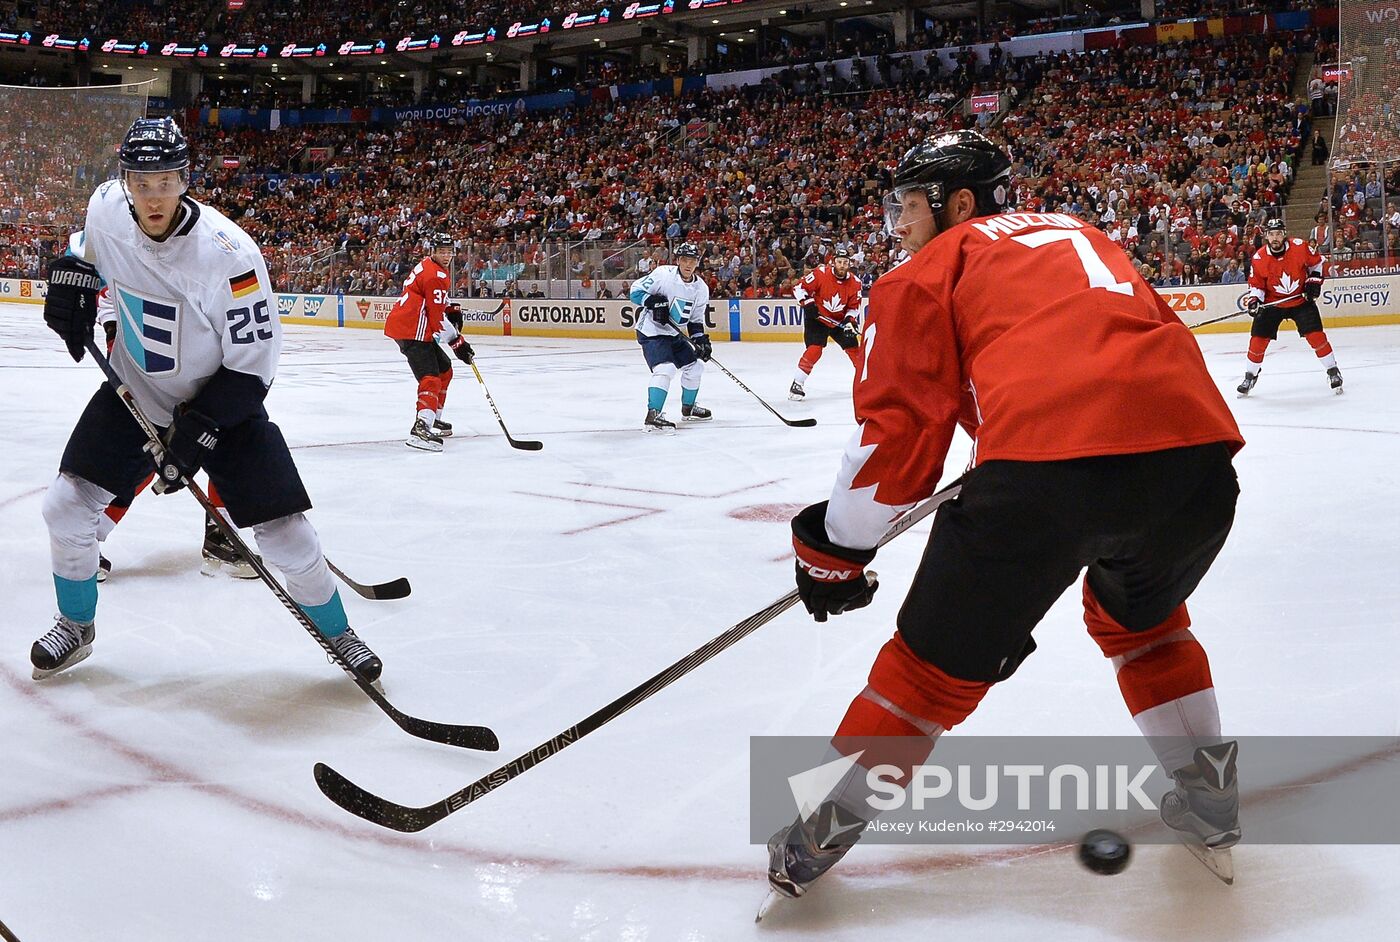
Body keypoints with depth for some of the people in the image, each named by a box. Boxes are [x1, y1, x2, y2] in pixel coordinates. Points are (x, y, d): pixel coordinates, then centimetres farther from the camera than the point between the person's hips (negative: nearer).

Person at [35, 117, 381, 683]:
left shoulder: (228, 253, -28)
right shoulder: (106, 208, -12)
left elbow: (254, 362, -22)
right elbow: (87, 248, 16)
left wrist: (200, 427, -26)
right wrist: (71, 275, -4)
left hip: (223, 402, -4)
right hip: (133, 393, 5)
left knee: (288, 537, -9)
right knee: (67, 505, -1)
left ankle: (338, 634, 16)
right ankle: (76, 626, 25)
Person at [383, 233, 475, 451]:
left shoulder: (428, 267, 19)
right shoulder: (434, 275, -14)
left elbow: (436, 300, 35)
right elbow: (437, 318, -18)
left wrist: (452, 309, 16)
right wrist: (457, 342, -14)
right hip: (411, 332, -11)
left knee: (444, 370, 22)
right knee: (431, 378, -23)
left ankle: (432, 419, 32)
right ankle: (420, 429, -39)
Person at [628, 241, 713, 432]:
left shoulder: (701, 288, 3)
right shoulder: (663, 274, -16)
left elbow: (696, 320, 10)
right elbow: (635, 290, -14)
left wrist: (701, 339, -5)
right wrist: (653, 302, -29)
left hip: (674, 333, 8)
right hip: (651, 331, -8)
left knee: (695, 365, 14)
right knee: (665, 368, -26)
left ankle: (688, 408, 34)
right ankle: (652, 416, -27)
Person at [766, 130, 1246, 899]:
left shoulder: (932, 269, 17)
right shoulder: (1078, 234, 34)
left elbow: (899, 424, 8)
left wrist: (835, 550, 19)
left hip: (1046, 463, -5)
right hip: (1197, 454, 5)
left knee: (940, 659, 14)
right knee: (1140, 613, 35)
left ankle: (824, 829, 24)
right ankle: (1207, 793, 39)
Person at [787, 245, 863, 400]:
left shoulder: (854, 283, -8)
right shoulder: (821, 273, -20)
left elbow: (854, 306, -1)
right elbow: (799, 288, -15)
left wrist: (850, 321, -18)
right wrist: (808, 304, -26)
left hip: (840, 320, 4)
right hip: (817, 318, -4)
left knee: (854, 347, 3)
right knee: (814, 350, -19)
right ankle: (797, 384, -12)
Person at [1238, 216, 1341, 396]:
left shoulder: (1300, 247, -14)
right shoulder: (1259, 258, -13)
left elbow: (1316, 261, 5)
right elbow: (1256, 284, -2)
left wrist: (1314, 281, -3)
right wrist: (1253, 300, -18)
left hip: (1301, 299, -1)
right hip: (1273, 302, 1)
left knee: (1316, 335, -10)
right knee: (1258, 339, -5)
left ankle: (1333, 372, 6)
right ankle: (1250, 376, 13)